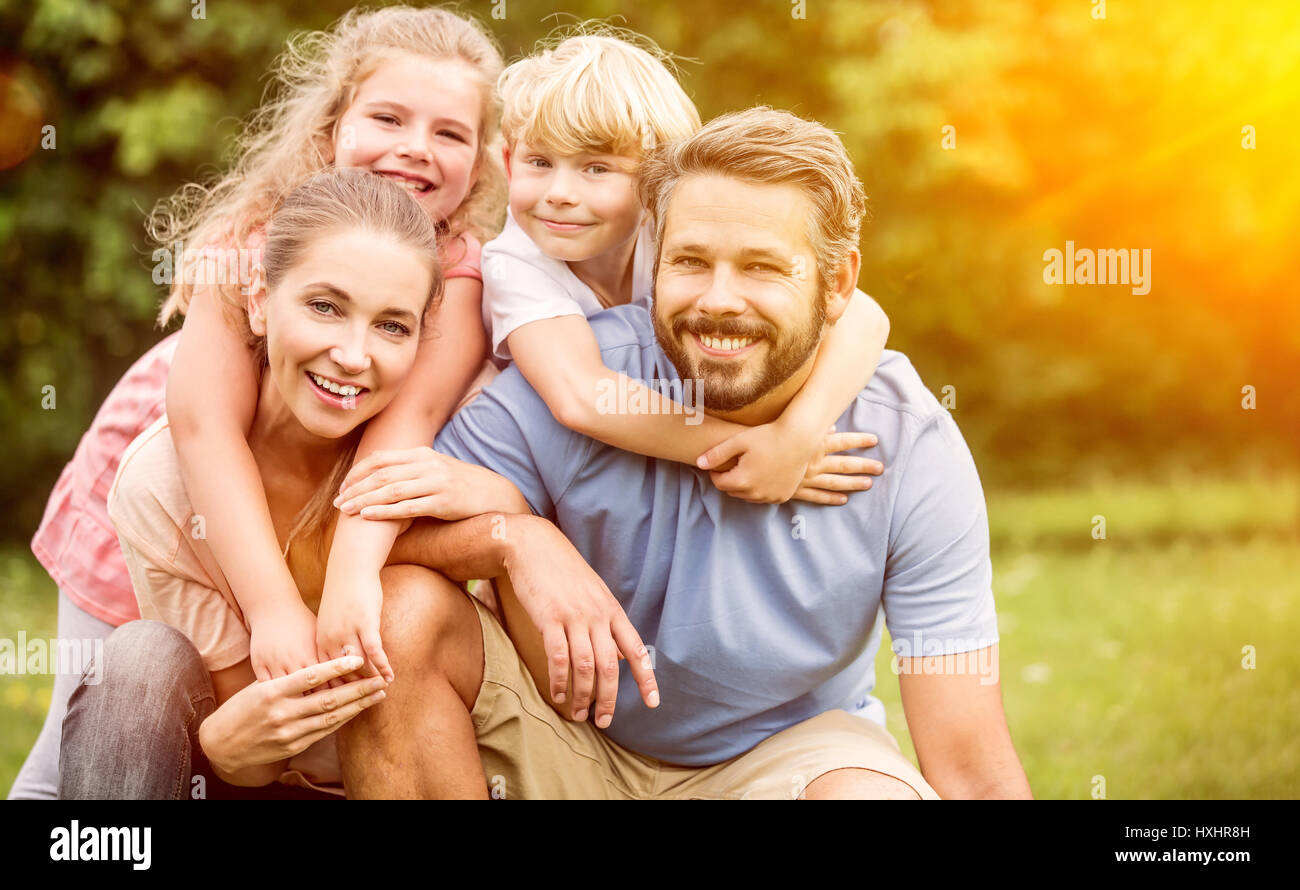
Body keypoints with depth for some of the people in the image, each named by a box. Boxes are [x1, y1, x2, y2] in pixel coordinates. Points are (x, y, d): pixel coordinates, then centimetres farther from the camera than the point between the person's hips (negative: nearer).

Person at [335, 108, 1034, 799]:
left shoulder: (912, 450, -18)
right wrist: (513, 537, -33)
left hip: (783, 750, -2)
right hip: (572, 753, 2)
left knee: (870, 791, -35)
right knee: (402, 609, -24)